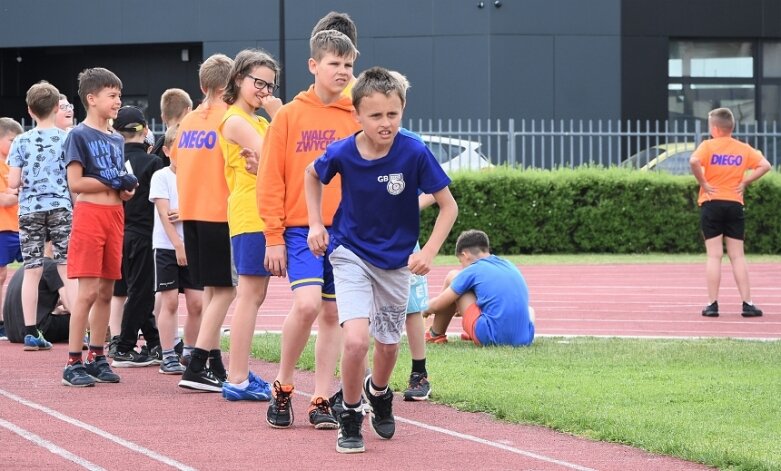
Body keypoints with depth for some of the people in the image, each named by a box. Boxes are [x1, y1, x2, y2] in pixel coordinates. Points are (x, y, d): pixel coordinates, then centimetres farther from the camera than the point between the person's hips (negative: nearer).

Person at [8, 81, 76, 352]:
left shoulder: (22, 142, 0)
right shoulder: (66, 139, -3)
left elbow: (13, 182, -2)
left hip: (29, 210, 1)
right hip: (60, 208, -1)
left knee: (32, 271, 4)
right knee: (68, 269, 1)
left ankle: (31, 333, 1)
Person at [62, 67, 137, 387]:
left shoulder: (116, 139, 16)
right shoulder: (79, 136, -6)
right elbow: (75, 182, -13)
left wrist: (127, 189, 1)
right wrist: (113, 183, -13)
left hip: (114, 215, 7)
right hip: (89, 214, -7)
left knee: (106, 291, 9)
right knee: (88, 291, -10)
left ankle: (97, 357, 16)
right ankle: (73, 363, -7)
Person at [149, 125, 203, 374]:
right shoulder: (161, 177, -2)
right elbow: (164, 214, -10)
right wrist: (178, 245, -19)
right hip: (167, 247, -4)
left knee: (196, 302, 2)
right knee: (170, 301, -4)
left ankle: (189, 353, 15)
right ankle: (168, 357, -1)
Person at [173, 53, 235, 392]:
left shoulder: (189, 120, 10)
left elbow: (175, 161, 20)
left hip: (190, 212, 7)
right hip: (220, 212, -7)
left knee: (211, 289, 15)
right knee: (224, 290, -4)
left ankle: (214, 367, 16)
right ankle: (197, 367, -13)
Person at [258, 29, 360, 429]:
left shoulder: (358, 119, 6)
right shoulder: (289, 117, 0)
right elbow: (270, 182, 0)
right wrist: (274, 238, -5)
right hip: (301, 229, -3)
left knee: (332, 315, 5)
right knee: (307, 303, -19)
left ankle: (321, 400, 13)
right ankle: (282, 387, 0)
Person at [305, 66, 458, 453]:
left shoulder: (414, 153, -22)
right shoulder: (342, 153, -18)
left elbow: (448, 206, -11)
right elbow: (312, 175, 7)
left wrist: (428, 253, -19)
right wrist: (316, 224, 1)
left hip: (396, 260, 1)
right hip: (351, 254, -1)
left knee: (388, 345, 16)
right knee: (356, 339, -20)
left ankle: (378, 392, 50)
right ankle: (349, 417, 2)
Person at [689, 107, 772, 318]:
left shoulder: (708, 146, -5)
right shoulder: (744, 149, 5)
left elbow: (694, 161, -24)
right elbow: (765, 165, -2)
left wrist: (702, 182, -11)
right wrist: (744, 182, 1)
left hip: (711, 203, -2)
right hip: (735, 205, 2)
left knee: (714, 255, 0)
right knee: (737, 256, 7)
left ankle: (712, 304, -2)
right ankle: (747, 304, 2)